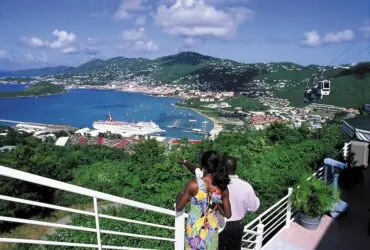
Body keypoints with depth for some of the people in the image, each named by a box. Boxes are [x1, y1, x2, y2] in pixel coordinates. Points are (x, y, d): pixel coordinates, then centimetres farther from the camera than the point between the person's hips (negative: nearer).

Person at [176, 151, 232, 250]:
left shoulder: (193, 185, -22)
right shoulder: (222, 187, -12)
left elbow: (179, 207, -11)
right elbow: (228, 214, -4)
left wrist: (179, 196, 8)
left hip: (195, 230, -3)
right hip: (212, 231, 3)